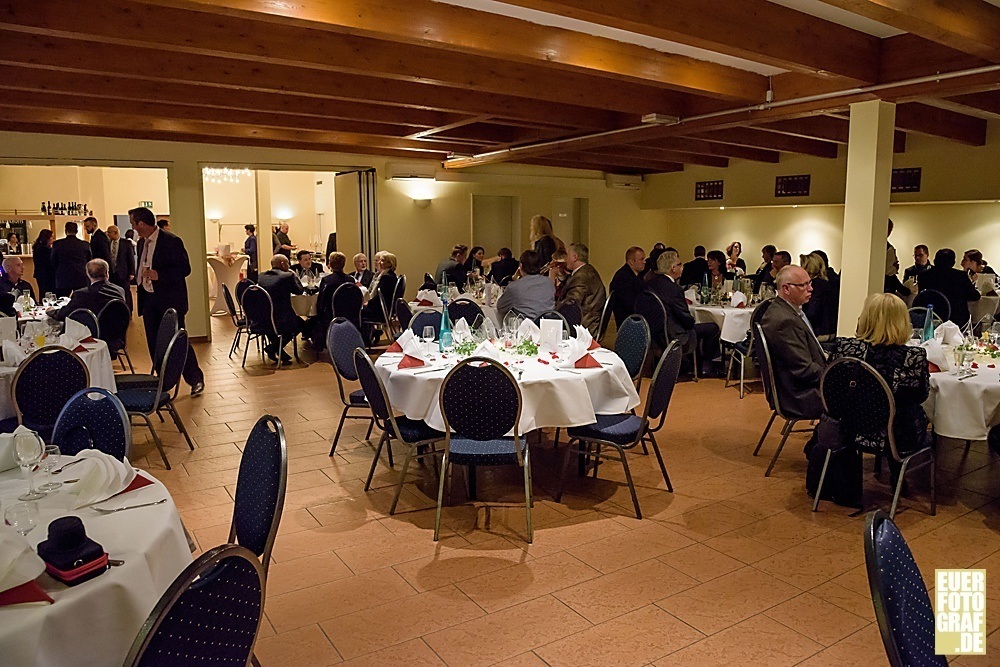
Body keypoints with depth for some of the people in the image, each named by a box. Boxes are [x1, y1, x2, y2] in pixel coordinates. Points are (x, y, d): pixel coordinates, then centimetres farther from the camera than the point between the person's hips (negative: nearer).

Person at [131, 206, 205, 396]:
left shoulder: (171, 241, -13)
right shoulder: (142, 242, 11)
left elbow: (185, 268, -17)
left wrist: (159, 275, -25)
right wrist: (139, 284, 11)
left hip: (170, 300, -8)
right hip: (149, 299, 8)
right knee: (154, 343, 10)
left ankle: (195, 380, 6)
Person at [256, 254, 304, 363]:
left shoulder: (261, 276, 6)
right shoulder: (287, 276, -12)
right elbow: (299, 290, 1)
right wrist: (294, 275, 14)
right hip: (279, 322, -6)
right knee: (300, 323, 22)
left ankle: (274, 347, 26)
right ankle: (274, 347, 10)